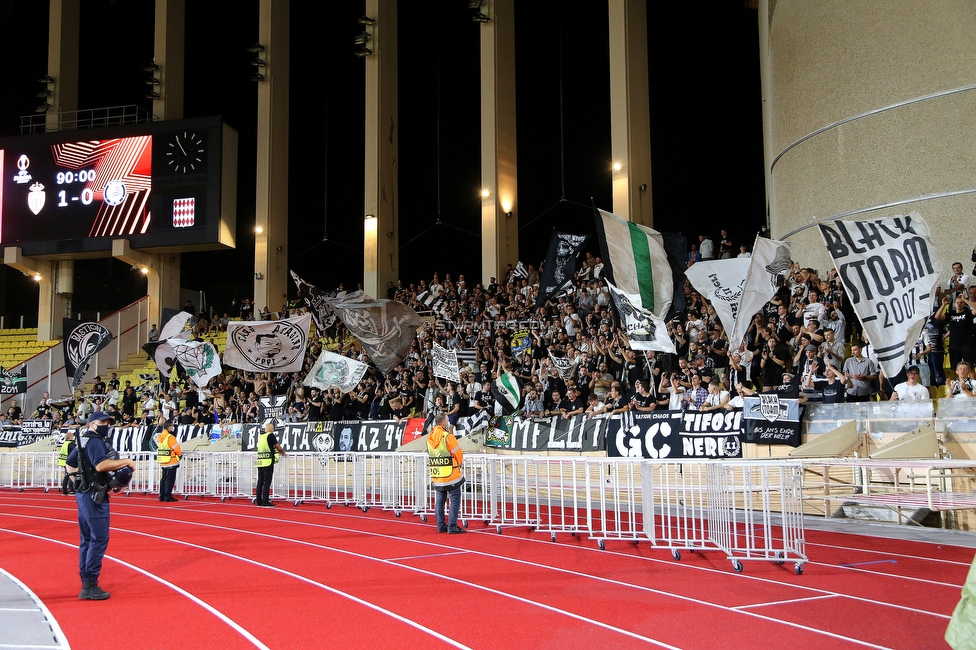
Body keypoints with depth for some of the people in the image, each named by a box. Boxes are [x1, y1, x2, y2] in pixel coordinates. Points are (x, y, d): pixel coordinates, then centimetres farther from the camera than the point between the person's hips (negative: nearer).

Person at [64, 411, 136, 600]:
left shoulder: (82, 442, 16)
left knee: (87, 538, 14)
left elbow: (69, 465, 25)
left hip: (83, 493, 11)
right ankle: (90, 585, -8)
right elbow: (101, 464, -29)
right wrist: (127, 461, -22)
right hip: (94, 495, -11)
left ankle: (86, 582, 20)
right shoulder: (95, 442, -14)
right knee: (99, 539, -8)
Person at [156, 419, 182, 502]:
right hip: (171, 461, -8)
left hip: (163, 462, 8)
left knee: (164, 479, 14)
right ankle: (168, 497, -2)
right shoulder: (170, 437, -18)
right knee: (170, 479, -3)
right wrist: (180, 454, 6)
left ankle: (162, 496, 18)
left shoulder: (159, 436, 7)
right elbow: (177, 449, -16)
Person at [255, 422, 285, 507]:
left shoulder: (260, 436, 15)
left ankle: (259, 501, 11)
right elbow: (277, 446, -3)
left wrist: (278, 451, 32)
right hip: (268, 462, -7)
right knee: (267, 482, -5)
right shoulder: (270, 435, -6)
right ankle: (265, 502, -7)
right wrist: (282, 452, 17)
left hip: (260, 462, 7)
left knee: (260, 482, 8)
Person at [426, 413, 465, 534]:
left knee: (439, 500, 13)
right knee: (455, 500, 0)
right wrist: (459, 463, 11)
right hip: (451, 475, -7)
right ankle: (452, 526, -2)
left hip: (436, 475, 7)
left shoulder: (429, 438, 5)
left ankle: (441, 526, 16)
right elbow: (458, 453, -10)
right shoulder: (447, 436, -16)